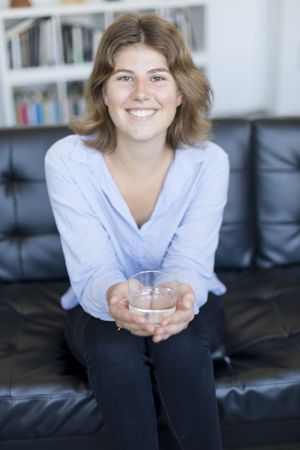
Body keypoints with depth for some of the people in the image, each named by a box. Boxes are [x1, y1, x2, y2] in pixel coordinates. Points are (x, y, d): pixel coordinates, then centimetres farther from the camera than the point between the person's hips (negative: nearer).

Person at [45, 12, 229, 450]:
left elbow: (190, 265, -20)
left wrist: (183, 296, -45)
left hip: (186, 304, 1)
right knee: (116, 351, -32)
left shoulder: (208, 162, -17)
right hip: (99, 308, 0)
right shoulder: (66, 160, -20)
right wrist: (112, 298, -47)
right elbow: (90, 273, -22)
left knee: (181, 345, -31)